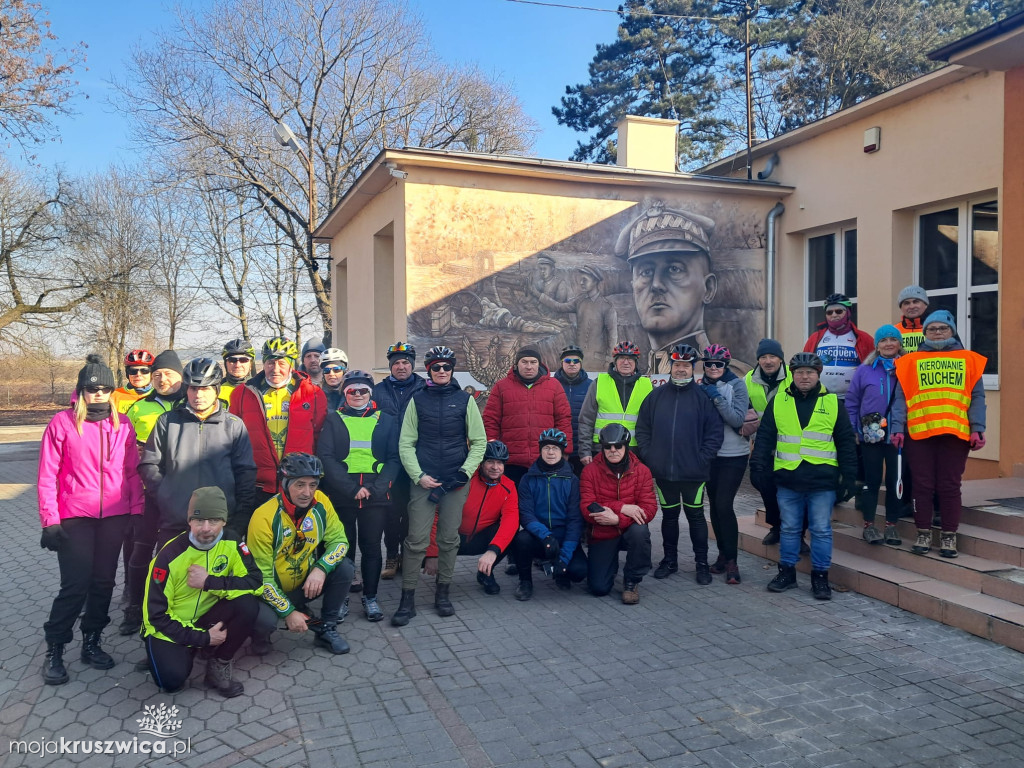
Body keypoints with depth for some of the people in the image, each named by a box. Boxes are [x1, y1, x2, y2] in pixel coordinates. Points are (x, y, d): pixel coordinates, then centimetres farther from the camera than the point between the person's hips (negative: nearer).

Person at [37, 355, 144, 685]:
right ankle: (54, 651, 15)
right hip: (74, 518, -3)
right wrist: (50, 521, -8)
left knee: (103, 582, 11)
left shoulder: (122, 424, 4)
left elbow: (132, 471, 6)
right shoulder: (62, 423, -4)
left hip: (115, 517, 3)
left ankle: (91, 643, 26)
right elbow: (47, 476, -4)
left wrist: (137, 510, 1)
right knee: (76, 585, -3)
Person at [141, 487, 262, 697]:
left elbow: (255, 581, -19)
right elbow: (157, 614, -16)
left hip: (207, 617, 2)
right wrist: (201, 638, -19)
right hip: (169, 626, -2)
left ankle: (220, 665, -3)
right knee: (172, 679, -24)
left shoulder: (231, 542, -13)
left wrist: (210, 582, -29)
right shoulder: (170, 555, -21)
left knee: (248, 605, -25)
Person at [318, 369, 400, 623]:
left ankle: (370, 597, 17)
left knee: (371, 545, 4)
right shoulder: (334, 420, 7)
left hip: (376, 494, 1)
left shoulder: (385, 420, 10)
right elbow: (326, 457, -3)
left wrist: (379, 487, -11)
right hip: (341, 494, 0)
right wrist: (351, 488, -13)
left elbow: (394, 457, 4)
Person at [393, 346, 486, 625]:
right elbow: (406, 443, 4)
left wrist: (466, 471, -7)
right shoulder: (418, 400, 5)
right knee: (416, 540, -4)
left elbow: (478, 441, 6)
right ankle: (407, 599, 6)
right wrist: (418, 475, -7)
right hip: (423, 480, -1)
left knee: (449, 539, 8)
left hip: (456, 482, 1)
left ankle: (443, 593, 23)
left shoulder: (465, 400, 6)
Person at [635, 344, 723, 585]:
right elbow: (642, 429, 8)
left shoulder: (703, 397, -2)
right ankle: (670, 560, 27)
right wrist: (649, 457, -1)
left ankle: (701, 563, 20)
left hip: (693, 473, -2)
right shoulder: (656, 396, 6)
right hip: (663, 472, 3)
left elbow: (715, 432, -3)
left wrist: (702, 460, -10)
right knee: (669, 516, 14)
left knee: (696, 516, 7)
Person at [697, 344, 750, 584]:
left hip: (733, 456, -4)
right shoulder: (700, 387, 5)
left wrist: (717, 398, -20)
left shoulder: (736, 385, -6)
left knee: (724, 505, -11)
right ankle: (723, 554, 22)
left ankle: (731, 561, -2)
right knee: (714, 505, 9)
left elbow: (738, 419, -16)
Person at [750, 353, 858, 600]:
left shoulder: (832, 403, 4)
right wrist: (757, 467, -2)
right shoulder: (779, 402, 5)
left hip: (822, 480, -1)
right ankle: (787, 572, 23)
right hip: (788, 480, 1)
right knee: (789, 529, 11)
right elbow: (764, 438, 7)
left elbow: (846, 442, 6)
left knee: (821, 530, 5)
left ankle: (820, 577, 17)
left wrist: (849, 477, 2)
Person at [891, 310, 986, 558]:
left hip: (956, 433, 0)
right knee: (923, 485, 5)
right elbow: (901, 397, 4)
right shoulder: (910, 361, 8)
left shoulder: (969, 359, 10)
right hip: (919, 432, 0)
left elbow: (977, 397, 6)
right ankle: (923, 534, 15)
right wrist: (897, 427, -6)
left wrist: (977, 429, -5)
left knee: (950, 485, 5)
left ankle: (949, 536, 15)